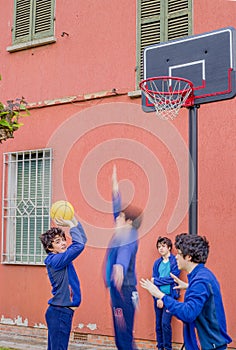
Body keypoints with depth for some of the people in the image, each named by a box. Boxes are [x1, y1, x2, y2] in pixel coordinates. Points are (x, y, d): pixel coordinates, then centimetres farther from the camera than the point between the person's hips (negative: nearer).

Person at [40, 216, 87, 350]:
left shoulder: (62, 256, 10)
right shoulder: (54, 260, -17)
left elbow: (82, 240, 18)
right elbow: (79, 245, -27)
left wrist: (74, 221, 7)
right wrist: (71, 225, -16)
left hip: (64, 311, 9)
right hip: (59, 312, -9)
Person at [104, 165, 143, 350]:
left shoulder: (128, 237, -14)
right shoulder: (123, 234, 12)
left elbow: (124, 252, -37)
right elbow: (117, 208, 25)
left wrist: (119, 265, -58)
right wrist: (115, 187, 32)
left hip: (124, 290, -10)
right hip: (119, 289, 10)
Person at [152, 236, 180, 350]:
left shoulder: (175, 261, -5)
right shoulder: (157, 263, 10)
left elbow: (172, 279, -14)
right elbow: (154, 281, 4)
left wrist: (156, 280, -4)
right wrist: (158, 298, -7)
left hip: (170, 297, -5)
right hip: (158, 297, 5)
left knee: (165, 323, -11)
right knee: (158, 324, 7)